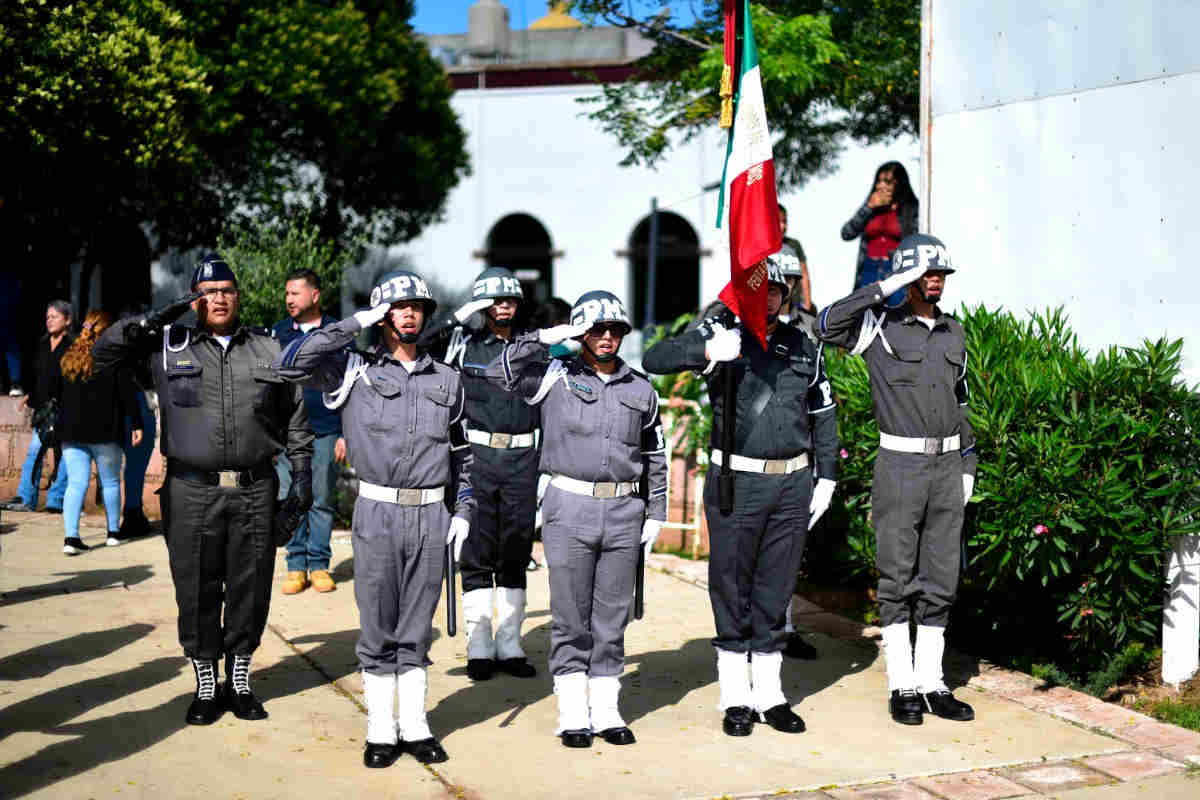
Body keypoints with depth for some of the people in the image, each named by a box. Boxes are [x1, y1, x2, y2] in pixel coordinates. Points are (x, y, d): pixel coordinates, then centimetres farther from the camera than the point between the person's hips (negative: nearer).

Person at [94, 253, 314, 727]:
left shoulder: (268, 350, 10)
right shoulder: (169, 346, 7)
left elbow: (296, 422, 13)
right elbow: (105, 351, 5)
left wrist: (302, 479, 6)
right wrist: (156, 319, -5)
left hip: (255, 491, 1)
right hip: (192, 492, -1)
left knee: (250, 590, 6)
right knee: (197, 592, 4)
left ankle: (239, 683, 22)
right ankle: (205, 688, 19)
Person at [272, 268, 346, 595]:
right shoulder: (278, 333, 10)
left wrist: (345, 435, -1)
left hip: (325, 433, -2)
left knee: (322, 501, 3)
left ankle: (319, 565, 11)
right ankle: (296, 566, 8)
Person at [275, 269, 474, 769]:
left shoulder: (447, 380, 12)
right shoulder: (355, 372, 2)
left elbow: (461, 452, 18)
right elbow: (291, 364, -14)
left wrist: (463, 512, 8)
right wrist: (357, 324, -11)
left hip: (432, 516, 3)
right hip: (377, 512, -2)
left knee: (417, 630, 10)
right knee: (378, 629, 4)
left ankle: (415, 727, 19)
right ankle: (381, 732, 15)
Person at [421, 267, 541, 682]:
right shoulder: (463, 343, 3)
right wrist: (459, 317, -16)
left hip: (522, 459, 2)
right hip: (476, 456, -2)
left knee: (516, 553, 7)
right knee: (477, 552, 2)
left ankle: (510, 646, 15)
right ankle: (479, 647, 9)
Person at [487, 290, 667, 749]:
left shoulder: (641, 390, 12)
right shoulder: (556, 377, 3)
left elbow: (656, 456, 18)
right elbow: (500, 372, -8)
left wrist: (656, 513, 13)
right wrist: (545, 338, -12)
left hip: (624, 513, 3)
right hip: (569, 508, -2)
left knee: (613, 616, 7)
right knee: (570, 616, 2)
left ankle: (606, 711, 16)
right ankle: (573, 714, 10)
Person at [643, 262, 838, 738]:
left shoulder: (803, 348, 12)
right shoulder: (721, 335, 0)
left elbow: (823, 415, 19)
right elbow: (654, 360, -13)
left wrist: (826, 478, 13)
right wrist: (706, 351, -30)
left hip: (793, 483, 3)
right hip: (736, 483, -3)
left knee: (776, 589, 10)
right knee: (731, 589, 3)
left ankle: (770, 695, 20)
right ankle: (736, 699, 14)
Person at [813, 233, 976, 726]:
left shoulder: (954, 333, 12)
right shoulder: (881, 326, -5)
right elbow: (826, 326, -23)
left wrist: (968, 464, 14)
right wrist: (887, 287, -21)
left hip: (947, 465, 5)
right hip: (900, 464, -5)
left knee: (940, 581, 8)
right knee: (897, 579, 1)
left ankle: (931, 682, 17)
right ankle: (901, 686, 9)